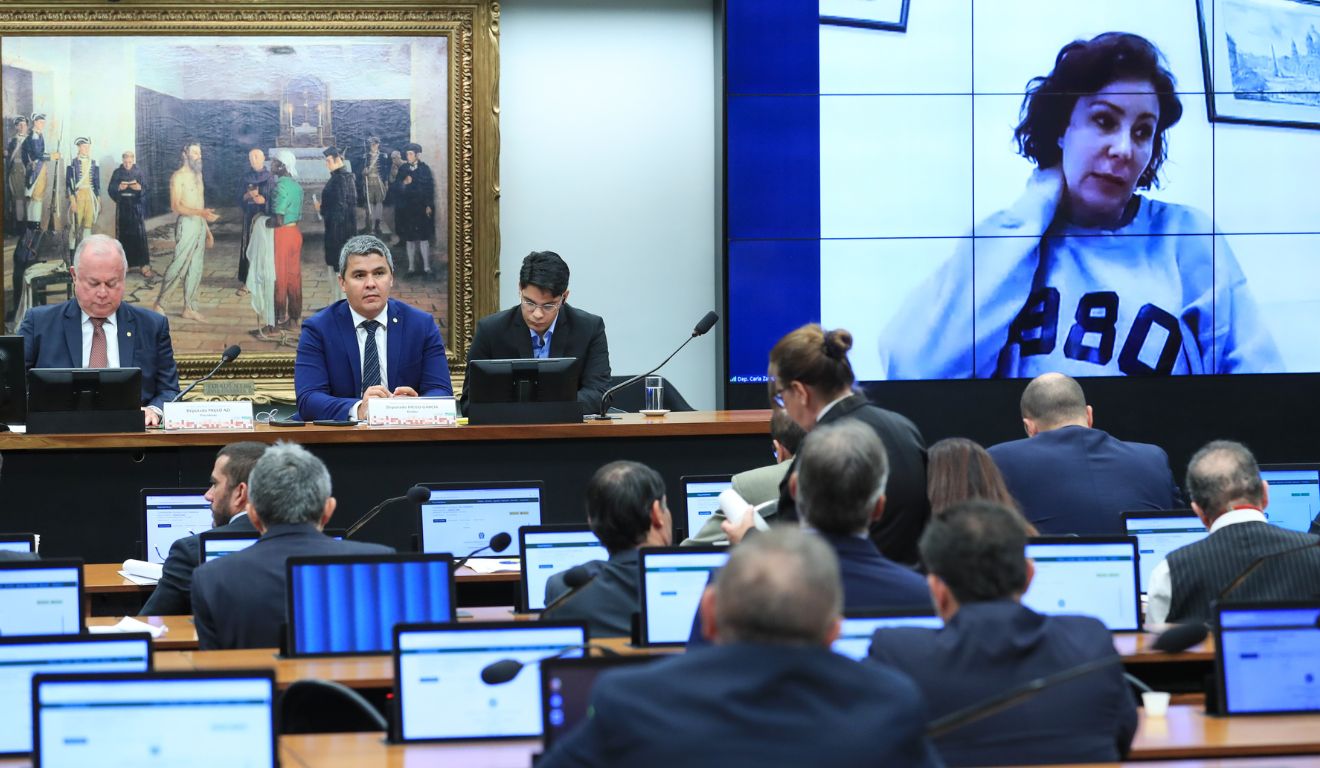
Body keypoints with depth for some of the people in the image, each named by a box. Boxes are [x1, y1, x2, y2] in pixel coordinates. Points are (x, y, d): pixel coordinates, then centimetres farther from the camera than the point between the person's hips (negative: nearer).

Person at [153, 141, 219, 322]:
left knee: (195, 268, 6)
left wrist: (208, 230, 19)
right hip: (187, 224, -8)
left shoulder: (198, 175, 16)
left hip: (201, 225, 8)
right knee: (178, 265, -9)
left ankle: (189, 308, 9)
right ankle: (158, 303, 0)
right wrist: (201, 212, -26)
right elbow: (176, 206, -16)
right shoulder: (179, 176, -9)